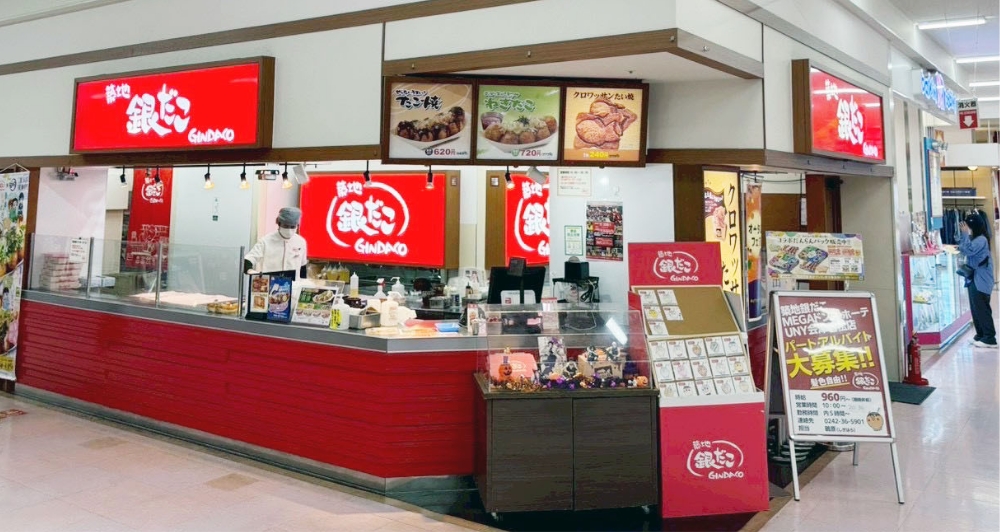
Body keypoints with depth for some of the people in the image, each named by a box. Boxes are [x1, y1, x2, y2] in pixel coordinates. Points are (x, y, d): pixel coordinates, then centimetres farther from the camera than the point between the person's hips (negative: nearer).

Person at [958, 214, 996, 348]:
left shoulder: (981, 239, -16)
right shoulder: (974, 238, 14)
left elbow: (968, 250, -25)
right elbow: (962, 248, 16)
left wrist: (965, 233, -20)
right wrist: (962, 234, 6)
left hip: (981, 280, -10)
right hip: (974, 278, 10)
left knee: (982, 309, -8)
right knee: (976, 309, 13)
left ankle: (990, 339, -6)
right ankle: (981, 335, 19)